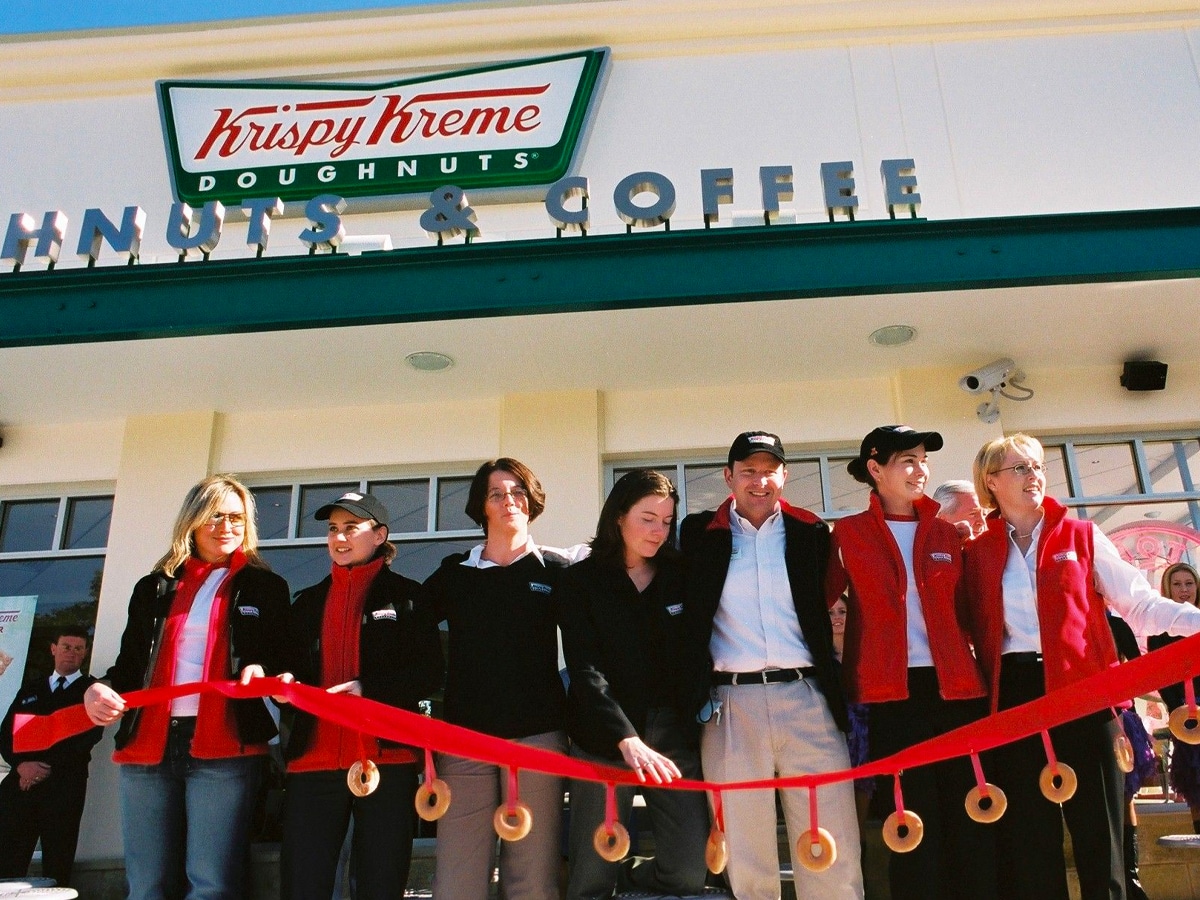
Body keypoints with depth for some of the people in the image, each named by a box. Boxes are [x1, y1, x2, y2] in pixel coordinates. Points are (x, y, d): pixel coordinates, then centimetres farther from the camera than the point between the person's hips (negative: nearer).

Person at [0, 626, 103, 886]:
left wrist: (49, 767, -11)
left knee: (57, 865, -4)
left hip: (64, 785, -3)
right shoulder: (30, 690, 24)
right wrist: (21, 764, -5)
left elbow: (88, 735, -3)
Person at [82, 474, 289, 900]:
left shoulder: (265, 587, 10)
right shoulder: (154, 587, 18)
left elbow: (283, 660, 9)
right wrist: (100, 689, -5)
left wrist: (263, 671, -15)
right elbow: (130, 663, 17)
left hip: (224, 748, -3)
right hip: (147, 746, 3)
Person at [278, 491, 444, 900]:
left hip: (387, 759, -3)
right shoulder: (309, 601, 19)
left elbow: (429, 673, 0)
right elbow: (290, 668, 21)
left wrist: (367, 689, -14)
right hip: (313, 762, 3)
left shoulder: (405, 594, 7)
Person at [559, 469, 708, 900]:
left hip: (675, 733, 3)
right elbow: (586, 670, -10)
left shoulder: (680, 575, 9)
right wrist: (627, 739, -23)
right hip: (604, 737, -2)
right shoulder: (581, 580, 0)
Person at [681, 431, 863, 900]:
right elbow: (685, 617, 10)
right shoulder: (700, 534, 8)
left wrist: (840, 693, 6)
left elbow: (830, 614, 13)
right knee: (744, 849, 6)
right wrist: (693, 693, 3)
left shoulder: (811, 533, 11)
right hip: (730, 704, -1)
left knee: (832, 851, 1)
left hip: (807, 698, 1)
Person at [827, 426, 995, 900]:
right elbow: (820, 599, 1)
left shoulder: (946, 533, 13)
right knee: (914, 823, 2)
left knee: (971, 818, 5)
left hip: (956, 685, 3)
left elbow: (966, 609, 15)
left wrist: (976, 663, 4)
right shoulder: (849, 533, 4)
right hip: (893, 690, -3)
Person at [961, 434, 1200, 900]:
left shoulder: (1081, 536, 6)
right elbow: (974, 629, 8)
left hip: (1081, 689, -1)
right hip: (1013, 696, 1)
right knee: (1028, 831, 6)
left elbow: (1139, 604, 0)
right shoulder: (978, 551, 8)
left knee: (1095, 822, 3)